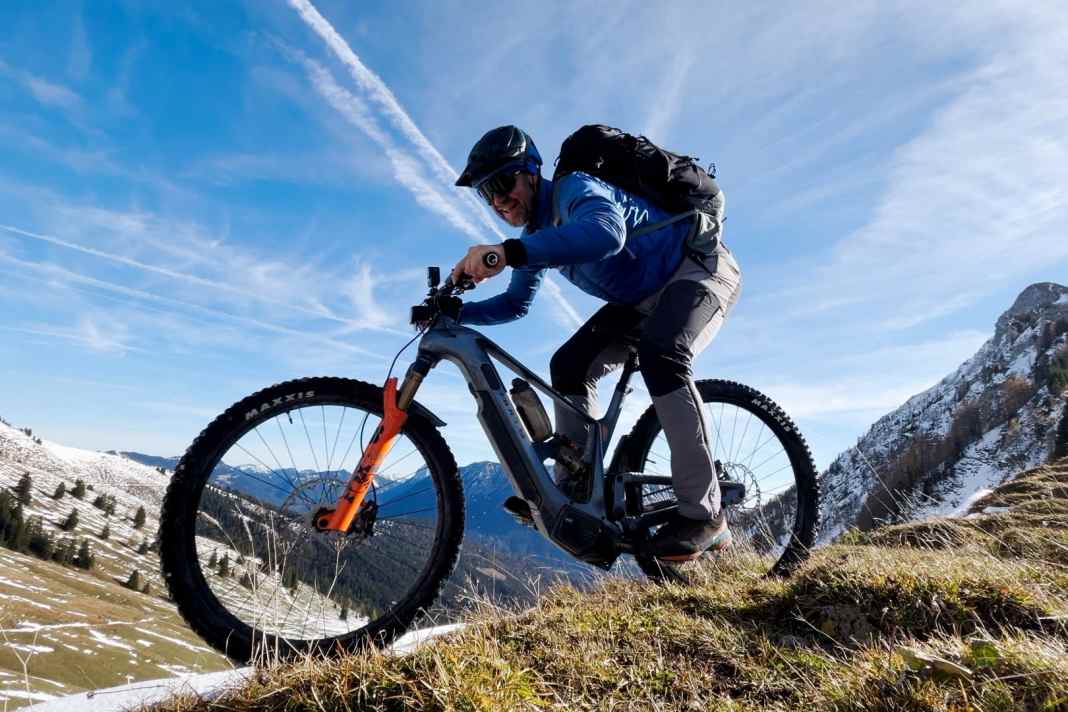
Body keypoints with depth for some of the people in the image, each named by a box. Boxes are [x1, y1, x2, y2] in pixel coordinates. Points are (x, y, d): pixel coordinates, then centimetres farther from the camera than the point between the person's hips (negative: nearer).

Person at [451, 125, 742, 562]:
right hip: (644, 297, 8)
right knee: (568, 366, -6)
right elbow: (516, 303, 13)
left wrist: (506, 252, -55)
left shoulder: (574, 188, -23)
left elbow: (607, 232, -47)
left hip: (700, 269, -8)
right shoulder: (536, 235, 4)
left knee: (660, 353, -36)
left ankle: (704, 514, -29)